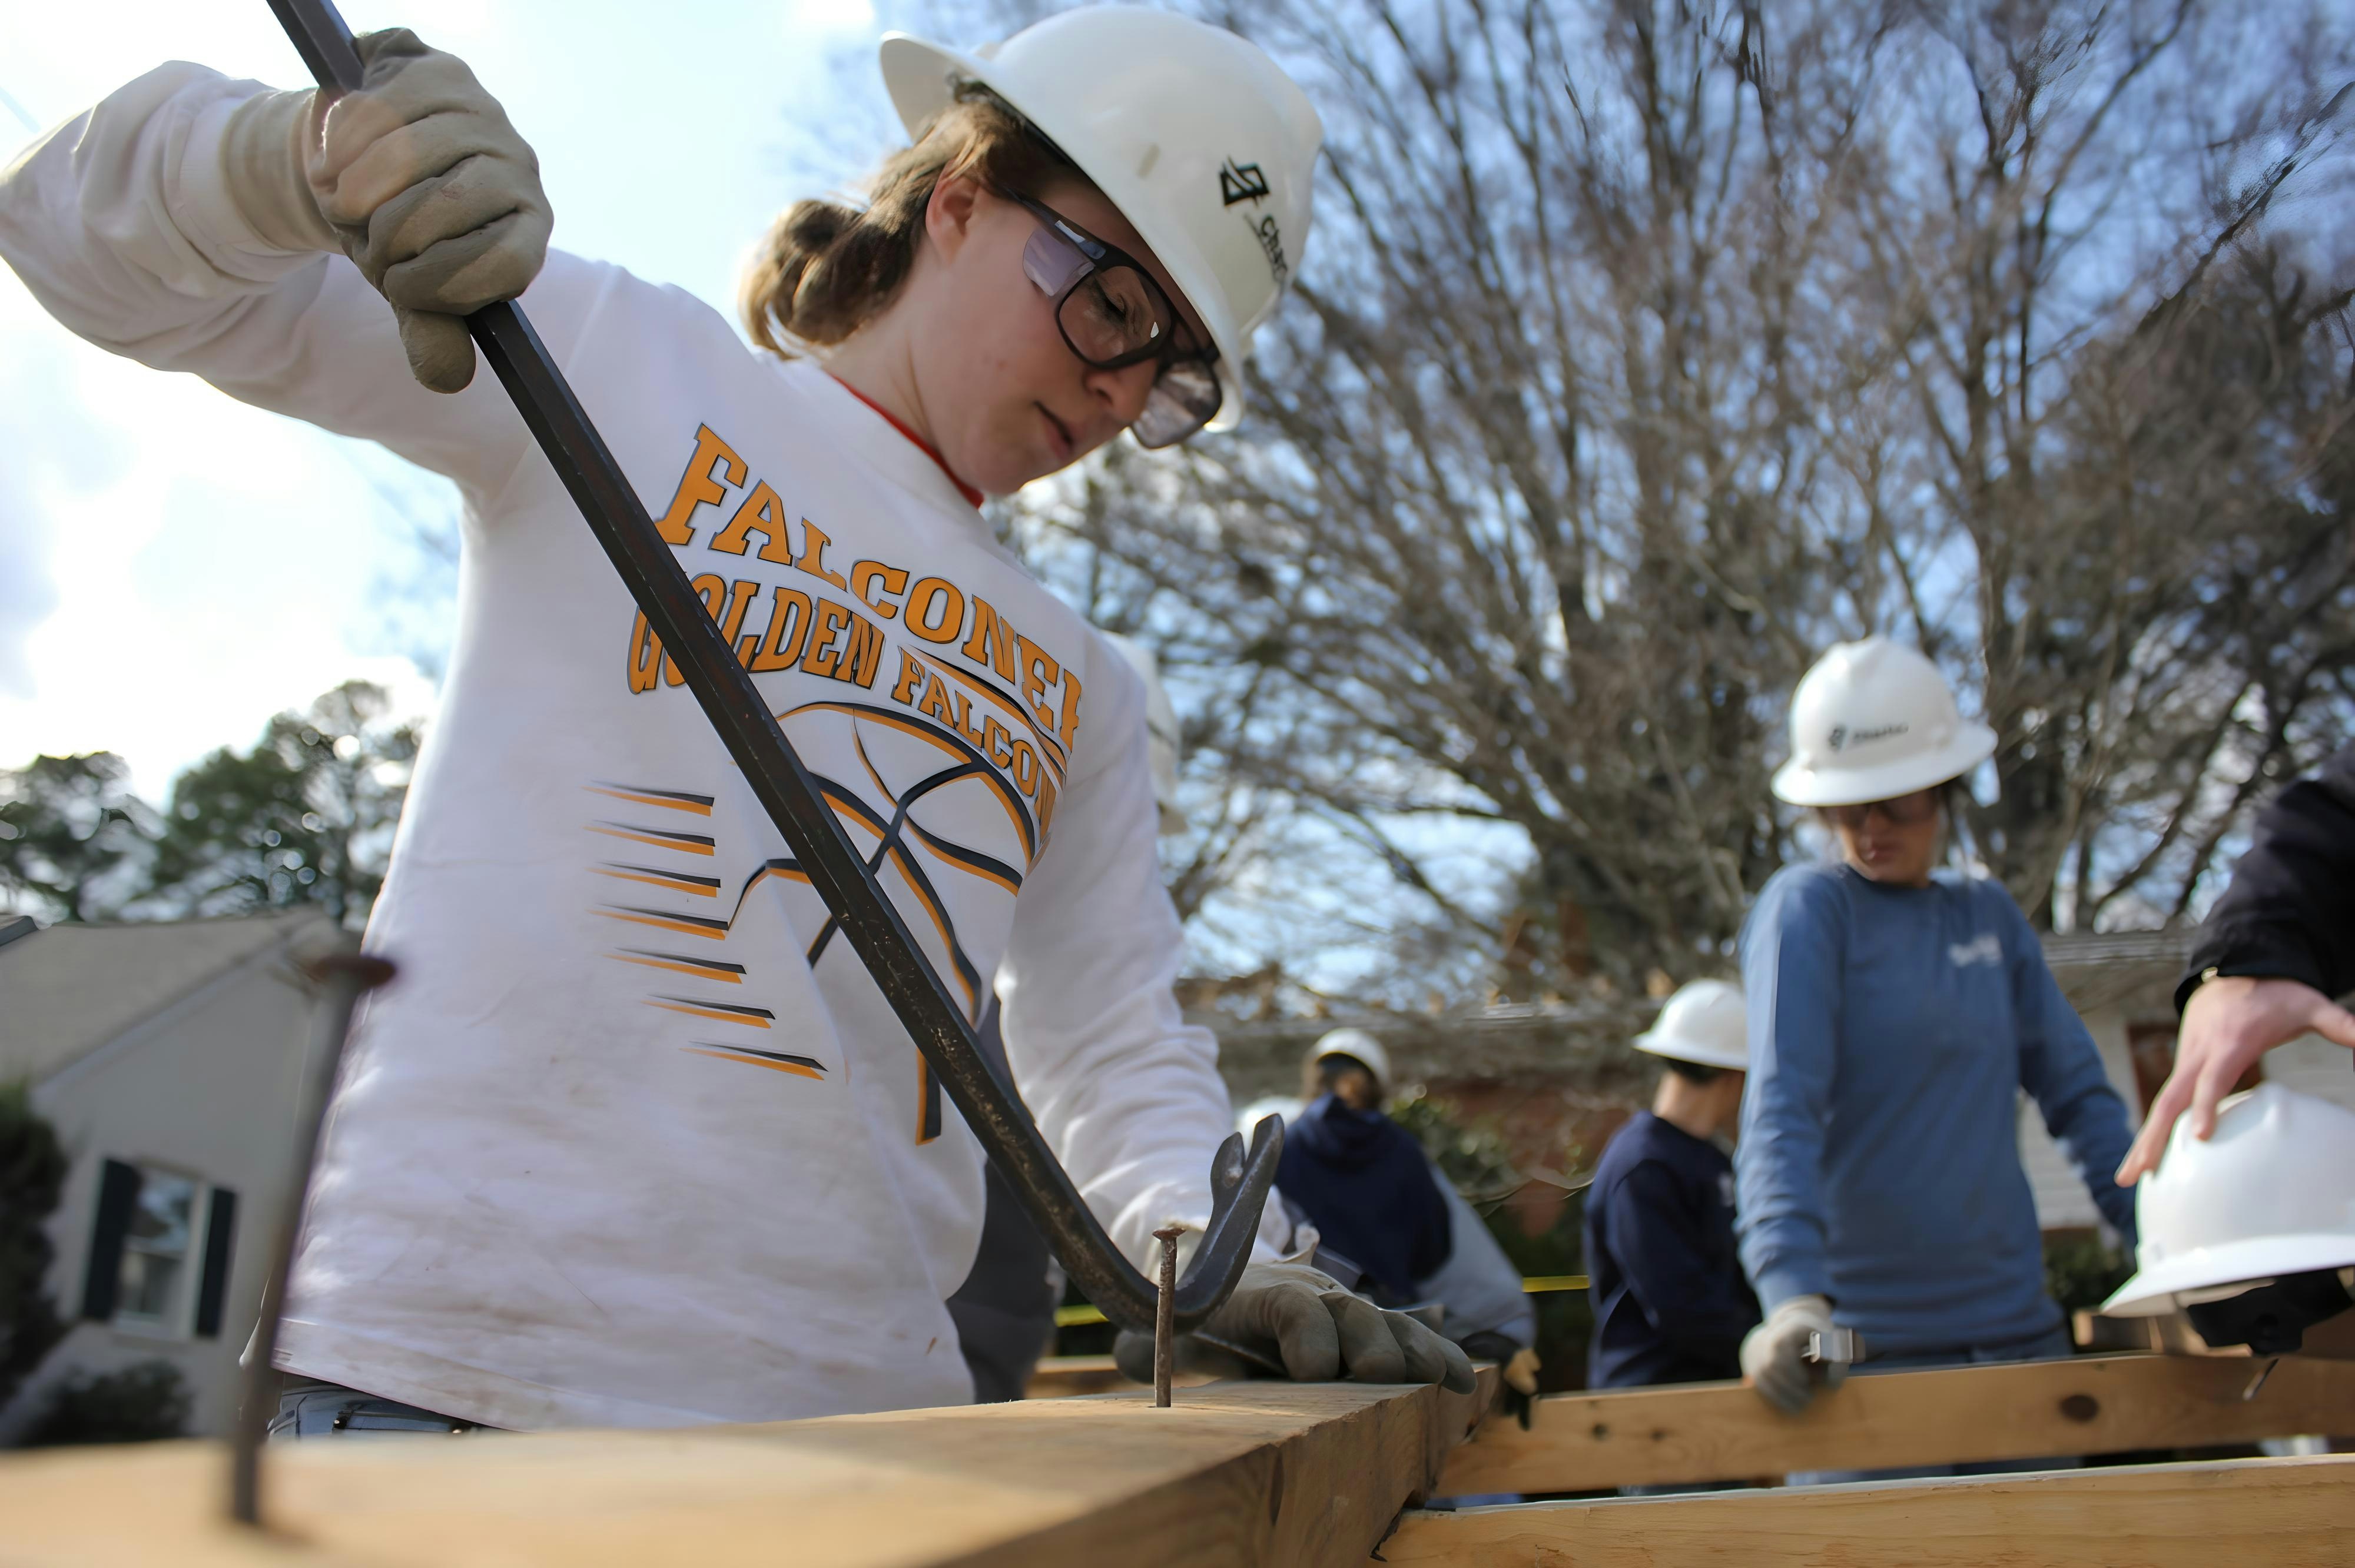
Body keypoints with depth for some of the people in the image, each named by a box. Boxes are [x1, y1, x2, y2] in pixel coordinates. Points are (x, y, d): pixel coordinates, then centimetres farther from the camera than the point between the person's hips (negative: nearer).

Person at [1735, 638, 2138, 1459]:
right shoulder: (1809, 907, -7)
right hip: (1868, 1343, -5)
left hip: (2020, 1326, 5)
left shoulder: (1989, 912, 11)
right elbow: (1780, 1107, -18)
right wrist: (1793, 1293, -31)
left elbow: (2079, 1093, 11)